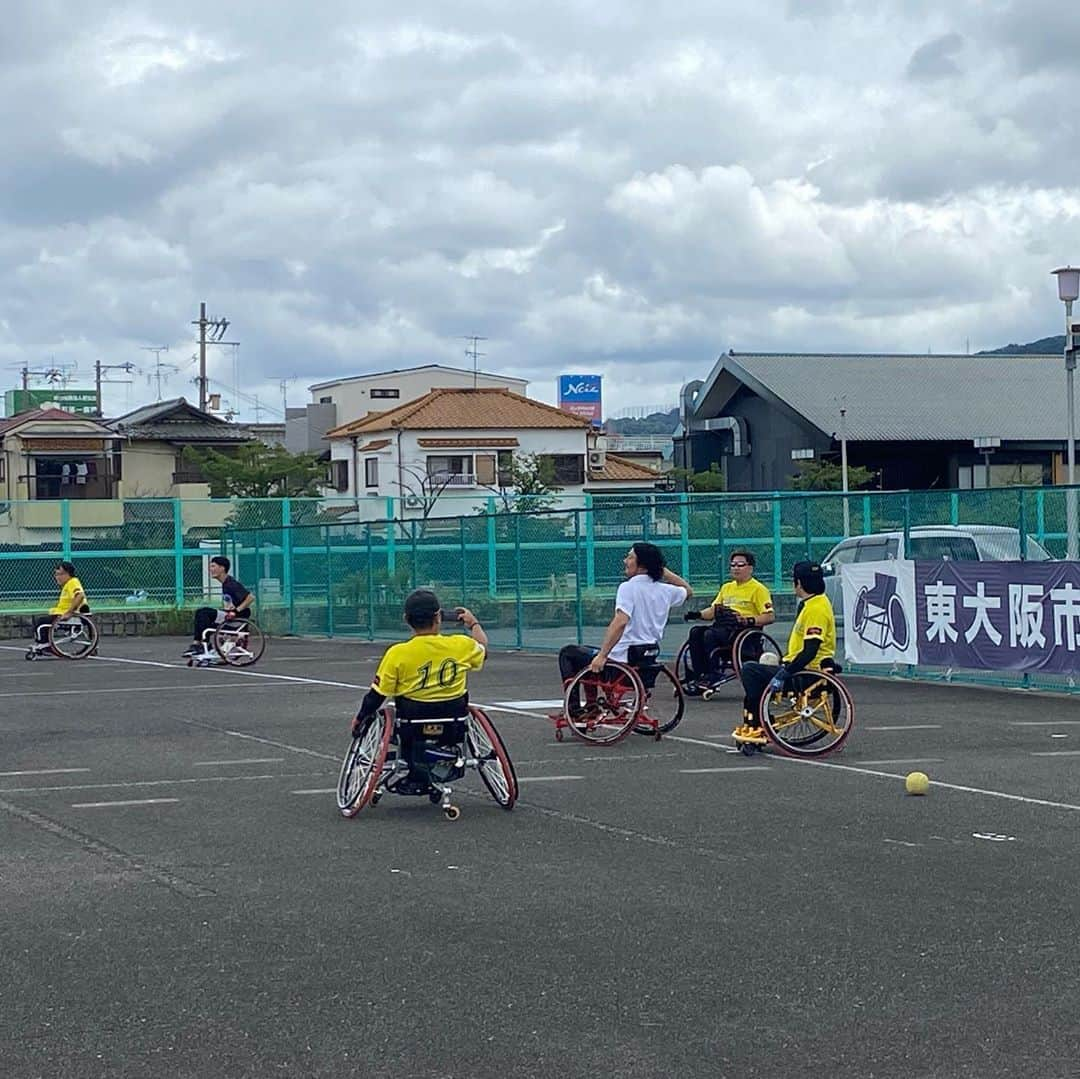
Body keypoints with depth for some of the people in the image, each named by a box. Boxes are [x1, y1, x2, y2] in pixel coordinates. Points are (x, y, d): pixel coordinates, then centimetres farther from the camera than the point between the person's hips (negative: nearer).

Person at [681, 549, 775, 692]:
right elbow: (713, 610, 24)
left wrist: (748, 620, -22)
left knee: (710, 634, -30)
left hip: (745, 630, -7)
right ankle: (697, 674, -18)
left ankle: (711, 676, -23)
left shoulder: (758, 589, 0)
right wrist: (698, 615, 3)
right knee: (696, 632, -18)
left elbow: (770, 617, -8)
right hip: (723, 627, 7)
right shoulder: (727, 587, 23)